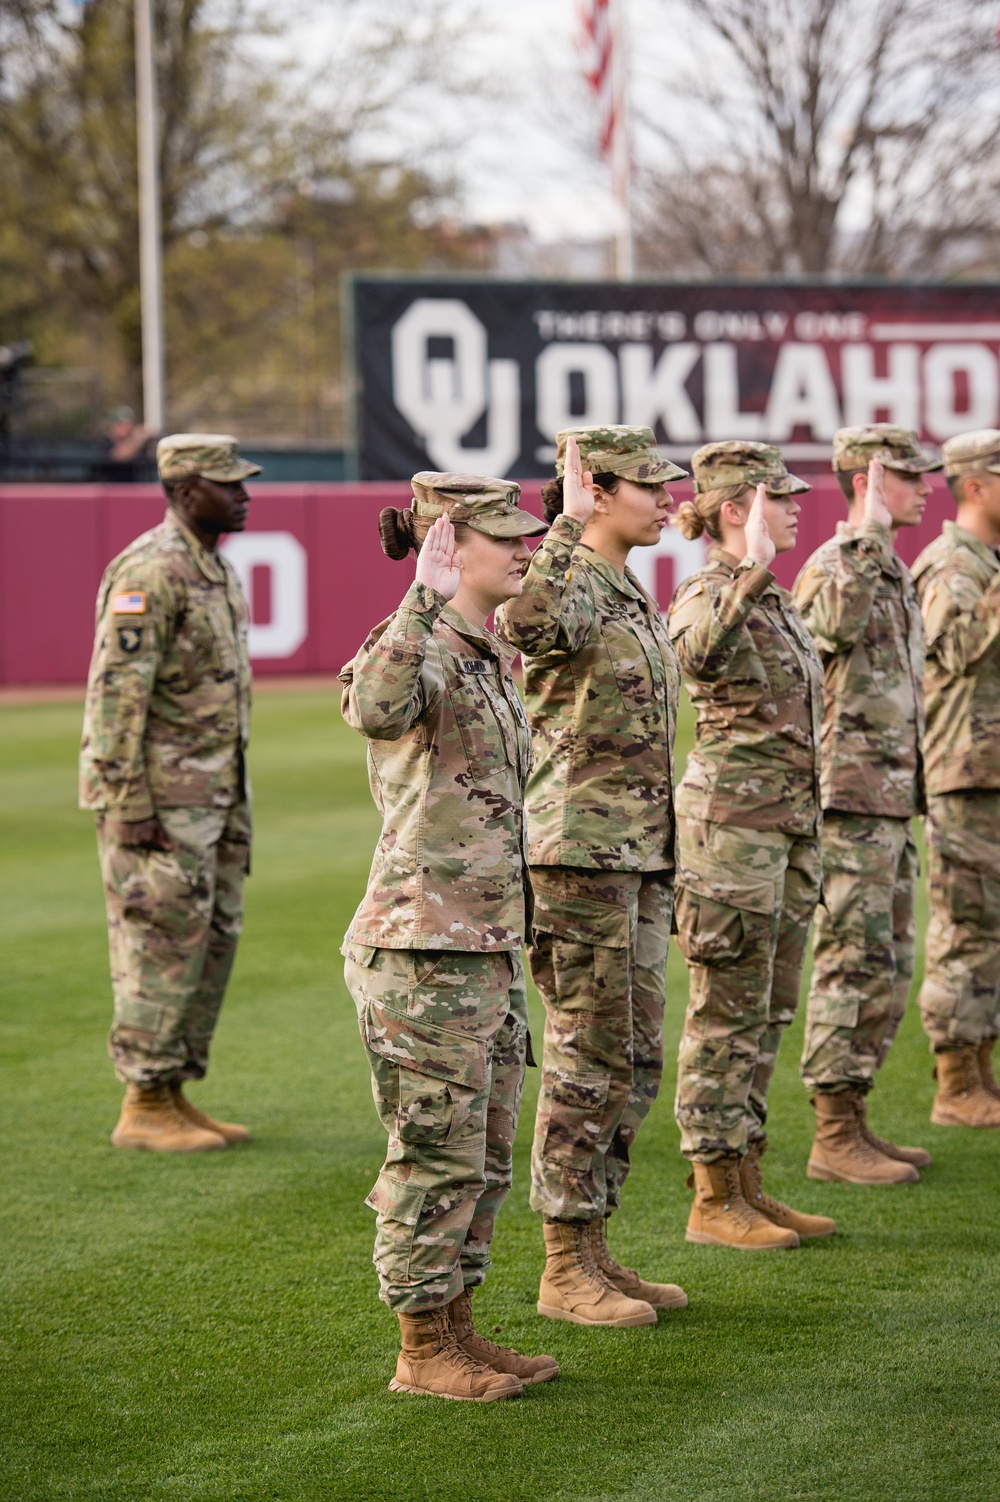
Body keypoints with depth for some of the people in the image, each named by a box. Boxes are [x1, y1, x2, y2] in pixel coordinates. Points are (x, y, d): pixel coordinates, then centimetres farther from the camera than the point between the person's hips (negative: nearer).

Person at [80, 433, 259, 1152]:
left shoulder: (218, 568, 14)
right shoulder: (150, 572, -16)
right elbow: (117, 693, -20)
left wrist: (232, 798, 20)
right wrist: (130, 807, -22)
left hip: (212, 795, 10)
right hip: (158, 796, -10)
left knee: (214, 939, 10)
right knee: (164, 945, -6)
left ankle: (175, 1096, 17)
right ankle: (144, 1108, 0)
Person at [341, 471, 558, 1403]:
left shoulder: (490, 658, 16)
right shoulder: (422, 651, -13)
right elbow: (375, 707, -39)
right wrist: (424, 599, -39)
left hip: (488, 945, 9)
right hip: (421, 945, -9)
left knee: (483, 1153, 14)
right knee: (437, 1153, -3)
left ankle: (457, 1333, 24)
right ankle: (422, 1353, 7)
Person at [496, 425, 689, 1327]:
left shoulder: (636, 593, 16)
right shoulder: (570, 584, -12)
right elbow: (526, 623, -40)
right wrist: (568, 523, -30)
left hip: (642, 852, 9)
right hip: (580, 848, -9)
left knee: (635, 1059, 12)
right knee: (590, 1057, -5)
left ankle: (594, 1252, 19)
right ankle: (564, 1269, 3)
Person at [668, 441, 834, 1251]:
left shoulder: (777, 600, 14)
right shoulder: (709, 596, -13)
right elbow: (700, 649, -39)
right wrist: (751, 569, -43)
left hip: (790, 823, 9)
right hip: (732, 822, -9)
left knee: (769, 1015, 12)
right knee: (729, 1015, -3)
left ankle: (747, 1184, 20)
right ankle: (714, 1200, 4)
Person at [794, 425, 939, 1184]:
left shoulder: (894, 572, 18)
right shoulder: (833, 565, -12)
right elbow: (836, 623, -37)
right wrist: (869, 533, -32)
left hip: (894, 800, 10)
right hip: (851, 797, -10)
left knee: (889, 967, 12)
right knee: (855, 965, -8)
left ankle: (852, 1120, 19)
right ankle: (835, 1138, -3)